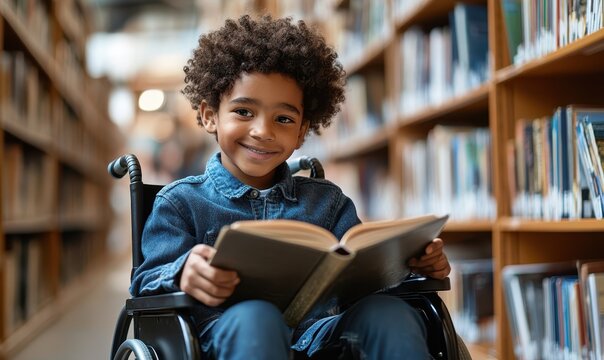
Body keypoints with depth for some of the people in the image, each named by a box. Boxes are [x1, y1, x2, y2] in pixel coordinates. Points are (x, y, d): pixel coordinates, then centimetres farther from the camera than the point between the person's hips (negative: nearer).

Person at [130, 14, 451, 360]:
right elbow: (146, 286, 0)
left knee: (388, 312, -27)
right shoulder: (181, 201, 10)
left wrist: (414, 263, -6)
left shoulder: (327, 200, 22)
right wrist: (183, 275, -25)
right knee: (254, 316, -38)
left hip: (319, 332, 3)